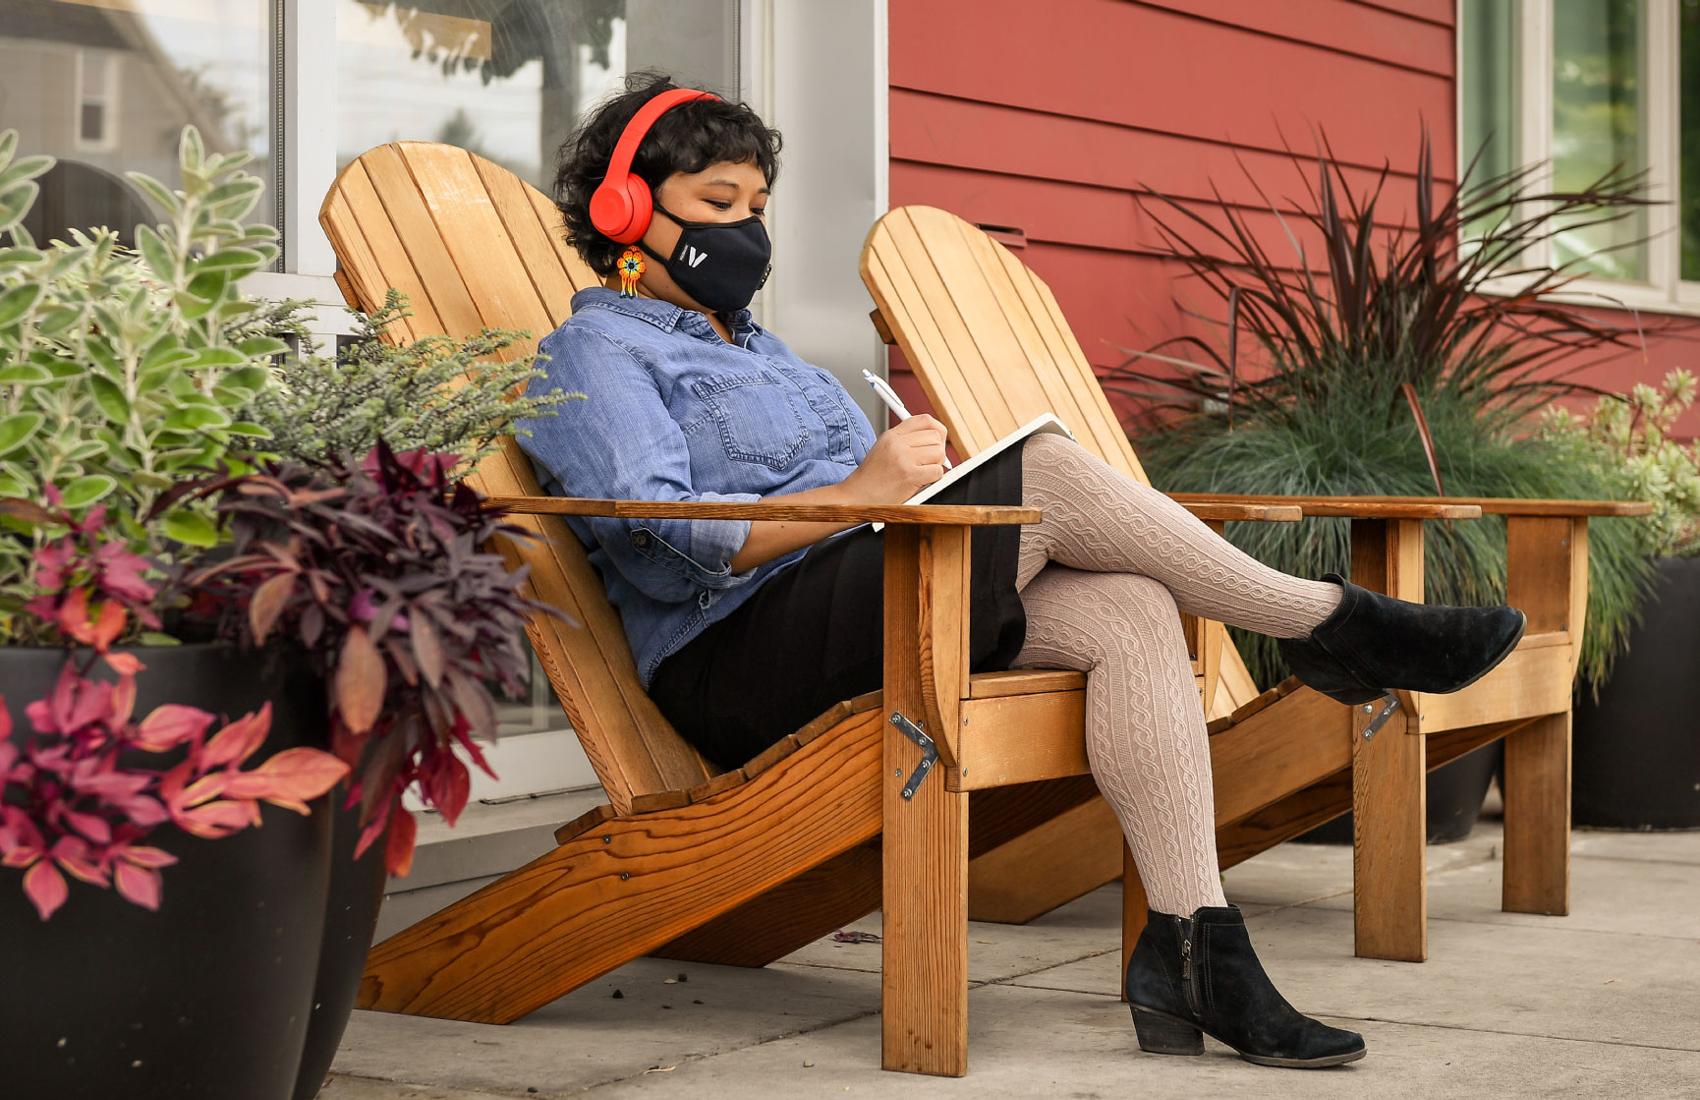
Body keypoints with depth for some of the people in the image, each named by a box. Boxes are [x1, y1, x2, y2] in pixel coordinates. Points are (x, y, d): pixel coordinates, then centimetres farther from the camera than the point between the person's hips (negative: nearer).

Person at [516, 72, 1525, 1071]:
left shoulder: (750, 346, 31)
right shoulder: (593, 356, 2)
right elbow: (660, 539, -16)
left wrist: (925, 482, 4)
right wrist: (857, 492, -21)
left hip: (871, 611, 9)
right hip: (741, 662, -9)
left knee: (1128, 609, -19)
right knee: (1049, 472, -22)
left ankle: (1194, 945, -27)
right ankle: (1336, 627, -9)